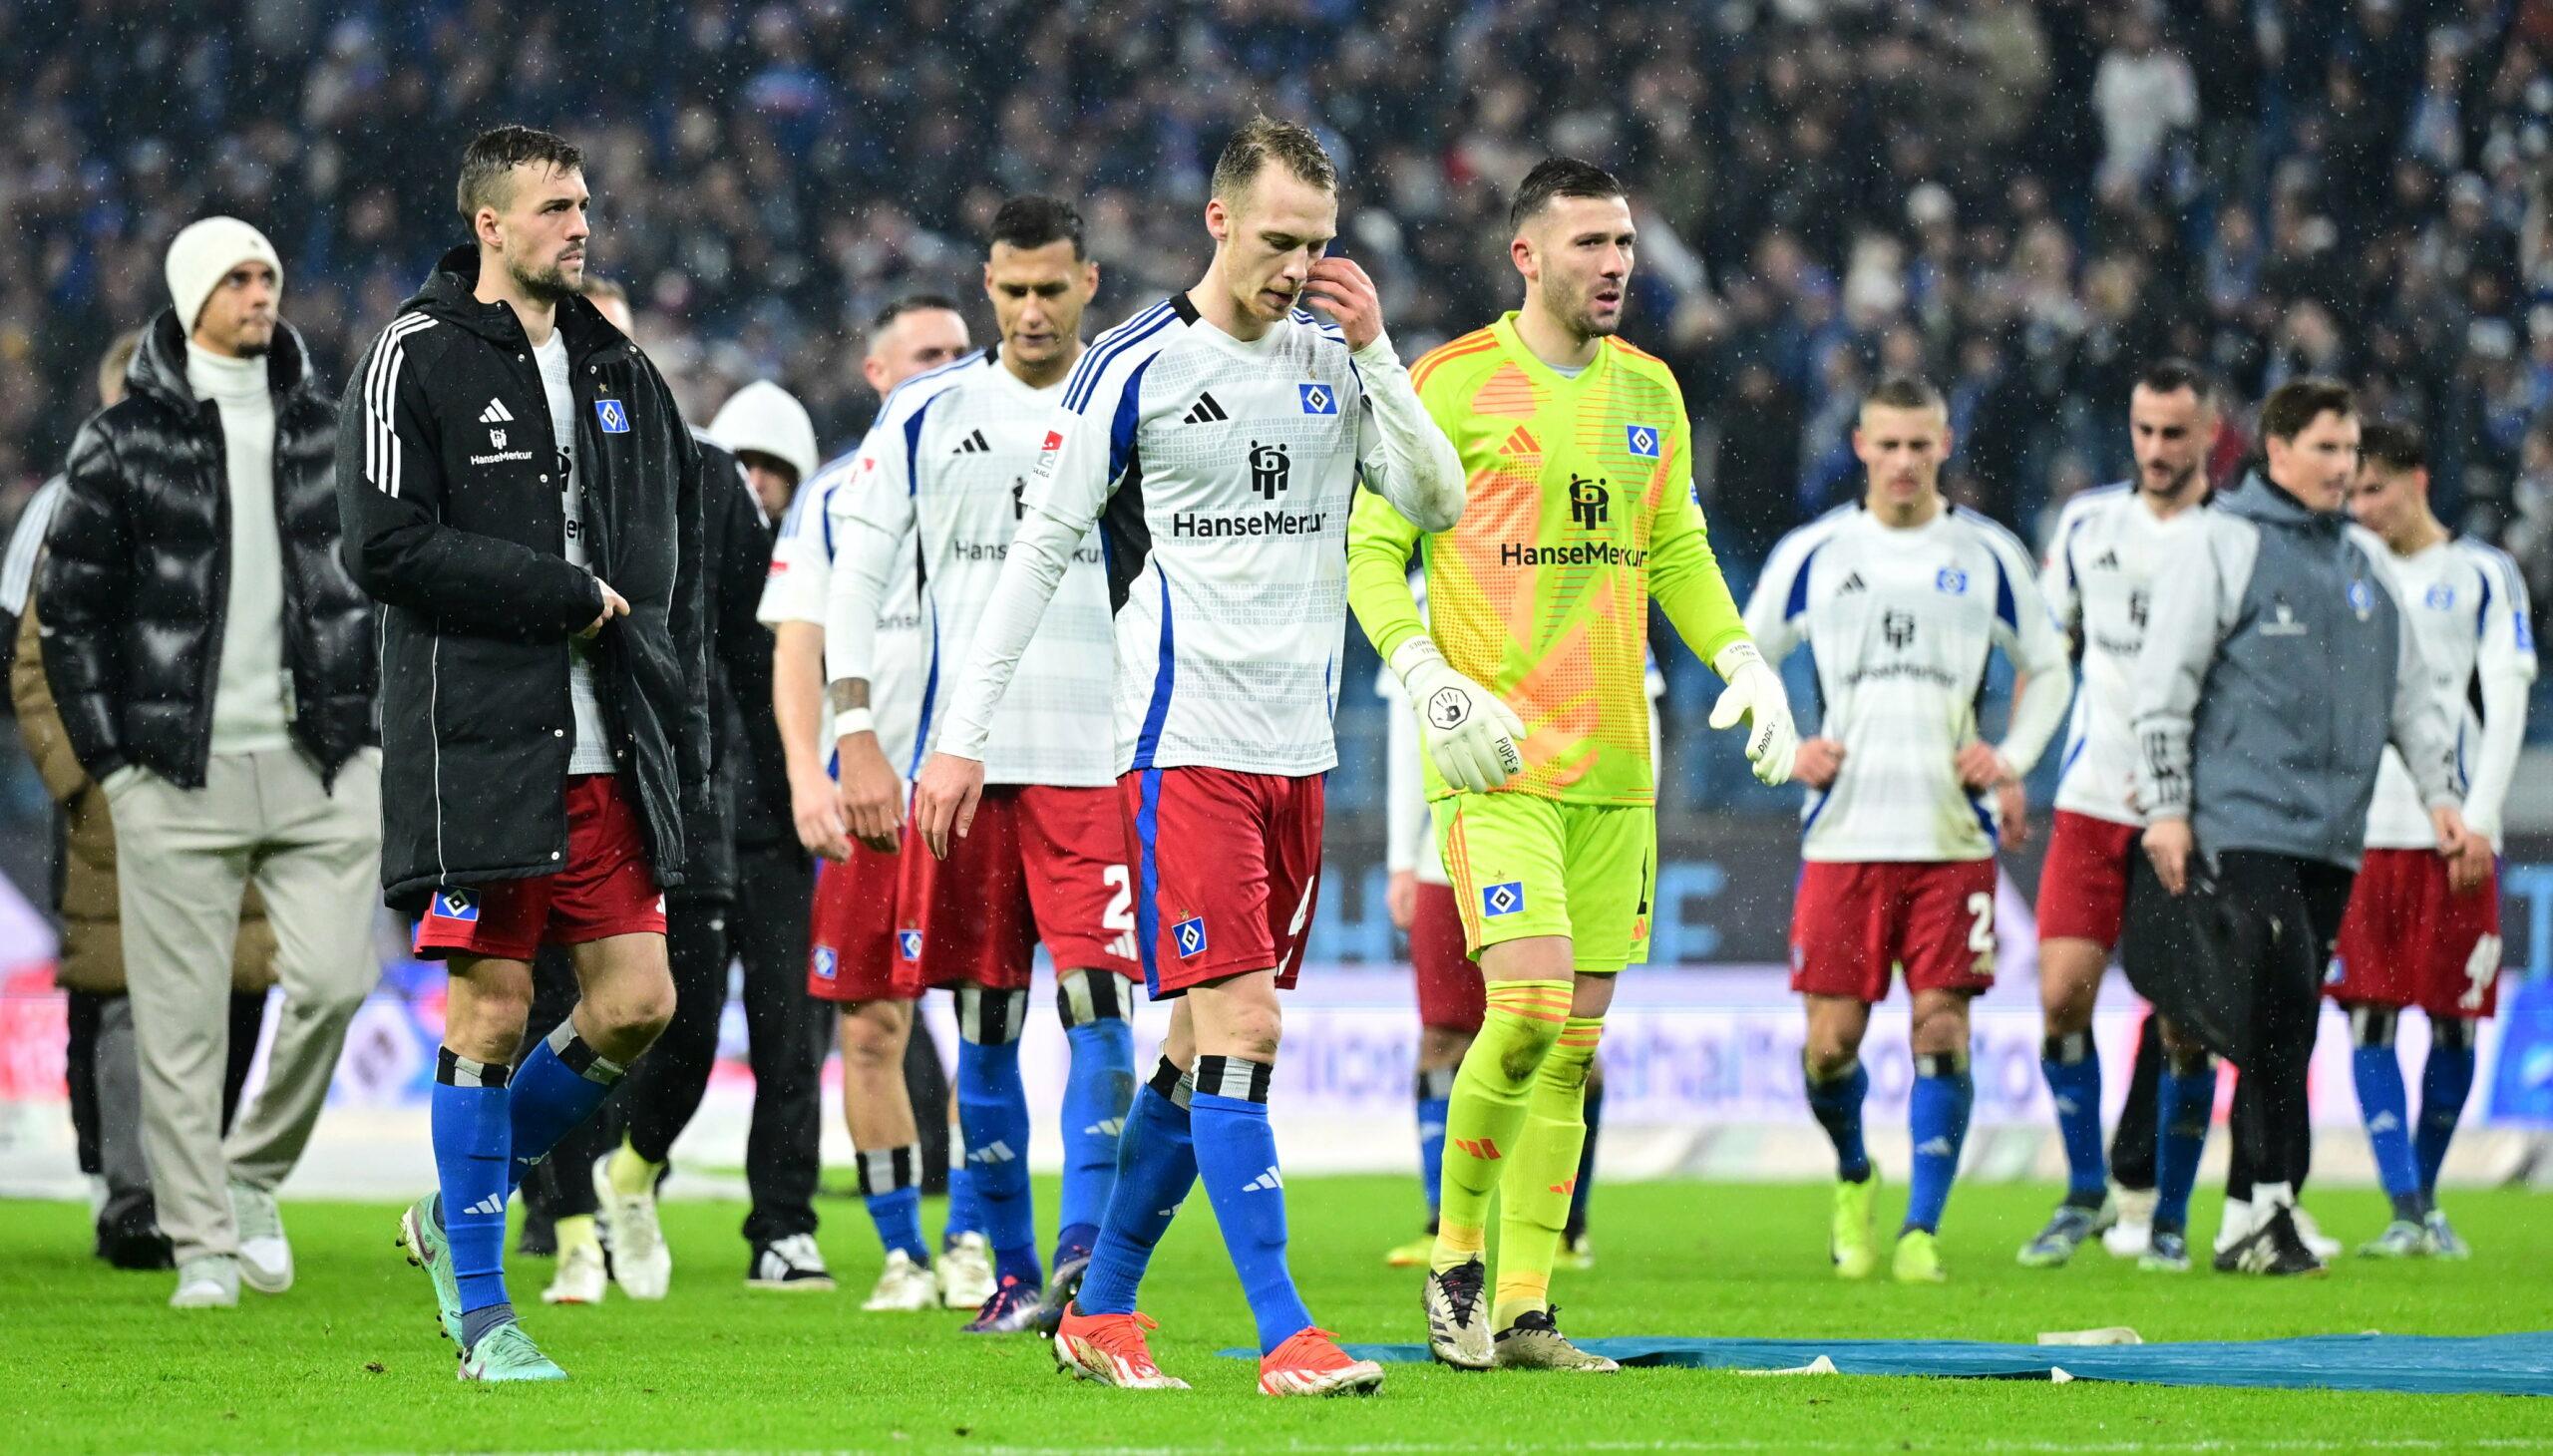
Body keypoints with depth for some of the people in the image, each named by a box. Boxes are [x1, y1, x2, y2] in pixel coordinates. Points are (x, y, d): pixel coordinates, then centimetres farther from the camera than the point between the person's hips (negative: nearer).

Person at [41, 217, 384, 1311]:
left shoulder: (326, 433, 10)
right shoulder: (123, 443, 1)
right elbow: (71, 609, 3)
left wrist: (370, 731, 8)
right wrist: (110, 759, -2)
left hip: (320, 766, 2)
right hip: (180, 774, -2)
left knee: (333, 978, -9)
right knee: (182, 1020, -2)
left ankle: (254, 1176, 14)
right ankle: (202, 1246, 6)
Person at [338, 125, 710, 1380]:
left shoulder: (621, 373, 16)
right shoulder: (416, 360, -3)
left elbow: (672, 569, 20)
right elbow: (387, 546, -14)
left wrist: (685, 737, 12)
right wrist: (566, 595, -13)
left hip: (611, 757, 6)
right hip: (477, 753, -6)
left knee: (637, 1005, 0)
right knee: (489, 1015, -4)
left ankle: (459, 1207, 22)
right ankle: (479, 1312, 6)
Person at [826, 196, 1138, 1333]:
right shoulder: (929, 415, 6)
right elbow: (857, 574, 7)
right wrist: (857, 737, -2)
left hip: (1097, 758, -1)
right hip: (962, 758, 1)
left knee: (1097, 1001, -13)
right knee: (982, 1019, 3)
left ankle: (1088, 1250, -14)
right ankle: (1013, 1270, 10)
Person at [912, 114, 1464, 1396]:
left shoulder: (1337, 357, 9)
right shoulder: (1133, 368, -6)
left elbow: (1441, 502, 4)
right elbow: (1040, 548, -2)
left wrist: (1376, 354, -6)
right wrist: (964, 734, -3)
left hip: (1295, 748, 6)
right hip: (1184, 747, -6)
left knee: (1205, 1044, 10)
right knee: (1238, 1029, -13)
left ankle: (1098, 1311, 22)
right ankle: (1286, 1336, -15)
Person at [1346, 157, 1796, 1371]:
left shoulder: (1648, 391, 13)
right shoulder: (1452, 385, -5)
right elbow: (1371, 551, -3)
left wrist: (1739, 658, 8)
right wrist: (1427, 678, -17)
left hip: (1613, 757, 6)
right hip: (1496, 756, -6)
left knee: (1576, 1041, 5)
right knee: (1528, 1008, -18)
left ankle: (1523, 1307, 10)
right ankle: (1454, 1258, 2)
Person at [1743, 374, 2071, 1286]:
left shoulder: (1988, 556, 6)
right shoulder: (1812, 553, 6)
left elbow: (2048, 669, 17)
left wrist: (2012, 758, 1)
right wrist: (1787, 750, 0)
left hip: (1955, 835, 0)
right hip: (1843, 833, 0)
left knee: (1942, 1029, -8)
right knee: (1832, 1038, -3)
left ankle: (1922, 1231, -2)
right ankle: (1854, 1177, 26)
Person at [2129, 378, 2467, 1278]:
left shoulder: (2361, 568, 19)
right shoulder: (2225, 545, 0)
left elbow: (2410, 694, 26)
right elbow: (2162, 682, -4)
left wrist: (2441, 796, 15)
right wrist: (2166, 807, -10)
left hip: (2332, 834, 6)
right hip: (2243, 824, -6)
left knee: (2288, 1031, 5)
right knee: (2275, 1011, -16)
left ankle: (2254, 1223, 8)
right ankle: (2274, 1214, -13)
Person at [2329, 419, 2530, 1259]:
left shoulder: (2482, 575, 4)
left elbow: (2505, 706, -1)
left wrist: (2478, 819, -10)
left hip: (2453, 833, -2)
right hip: (2357, 831, 2)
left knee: (2455, 1020, 1)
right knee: (2369, 1015, -7)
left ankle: (2426, 1196, 16)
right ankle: (2405, 1214, -8)